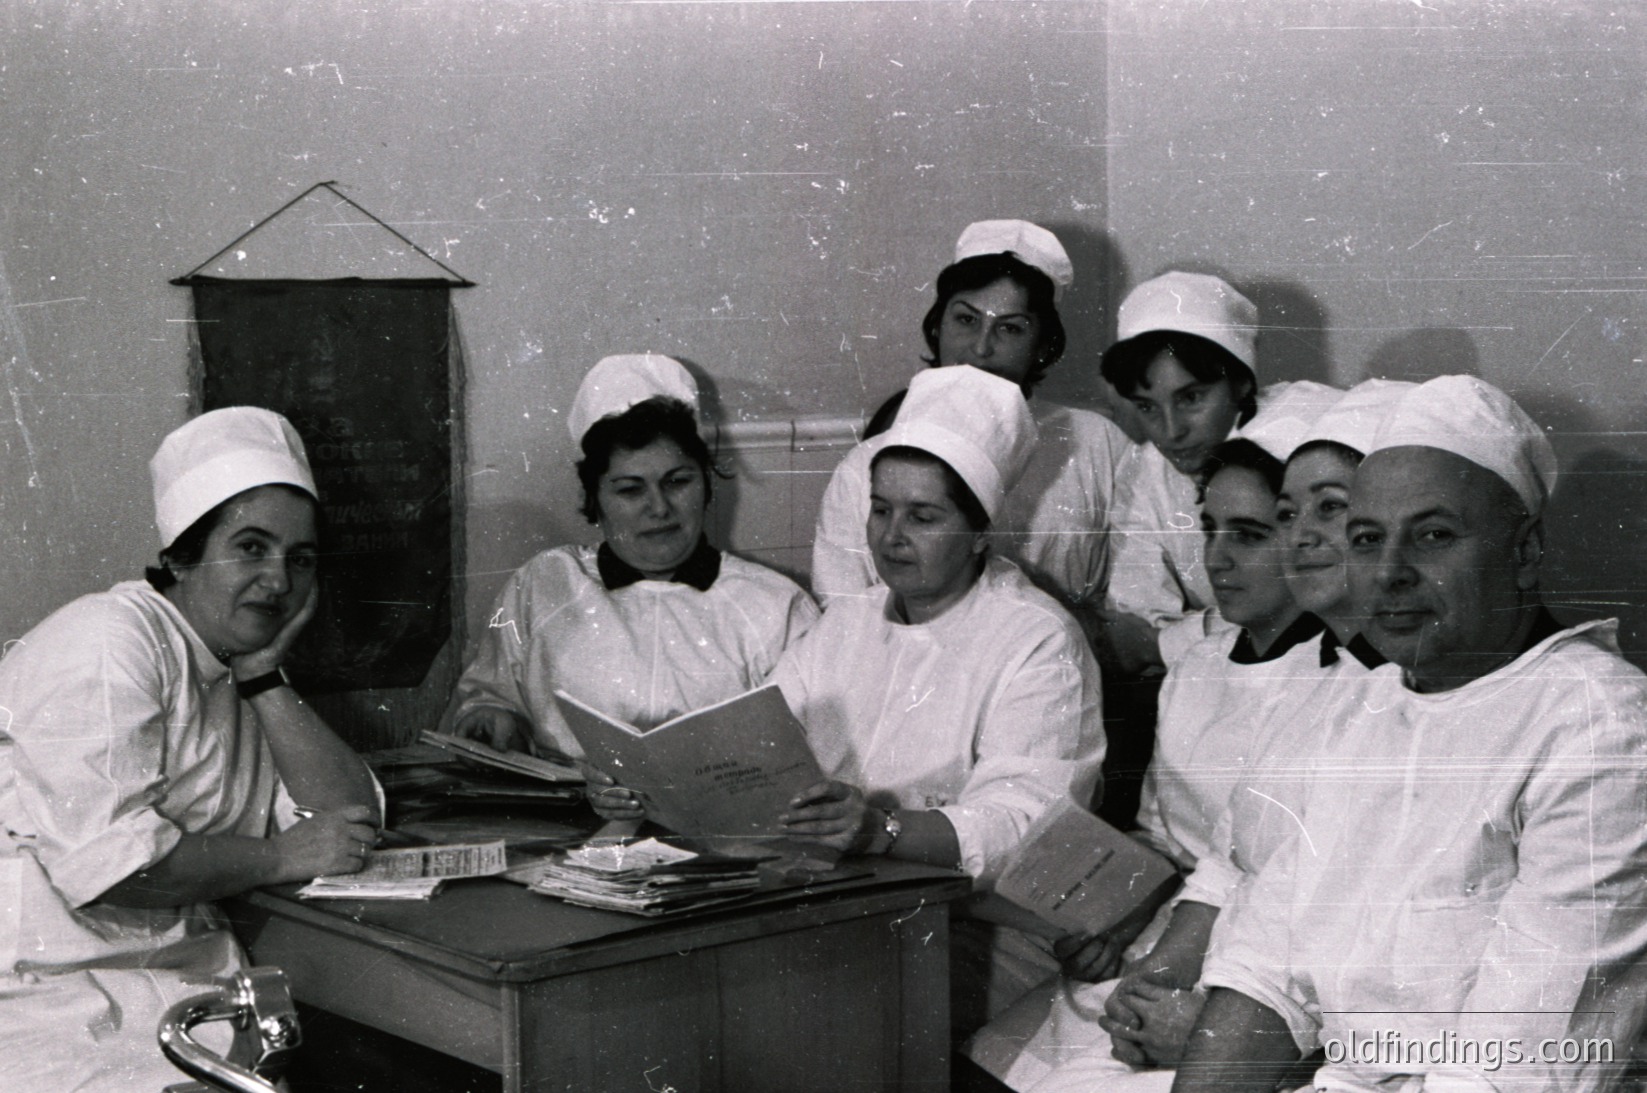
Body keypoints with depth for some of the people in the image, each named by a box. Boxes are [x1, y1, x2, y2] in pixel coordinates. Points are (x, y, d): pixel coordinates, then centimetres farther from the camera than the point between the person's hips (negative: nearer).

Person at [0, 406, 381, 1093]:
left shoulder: (237, 677, 17)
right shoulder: (112, 638, -10)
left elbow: (356, 822, 8)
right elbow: (106, 859, -22)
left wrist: (264, 677, 1)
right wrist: (279, 857, -10)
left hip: (192, 985, 8)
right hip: (59, 1001, -8)